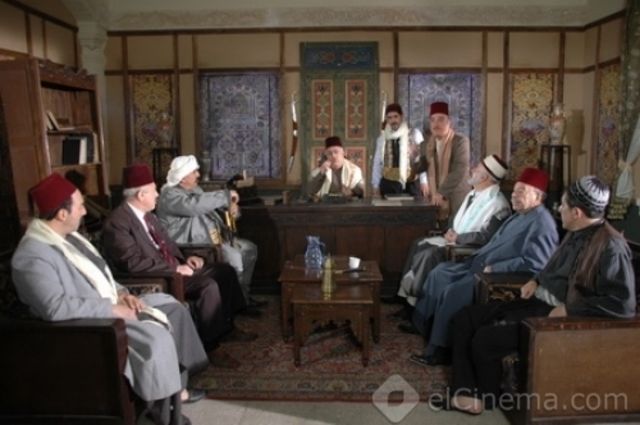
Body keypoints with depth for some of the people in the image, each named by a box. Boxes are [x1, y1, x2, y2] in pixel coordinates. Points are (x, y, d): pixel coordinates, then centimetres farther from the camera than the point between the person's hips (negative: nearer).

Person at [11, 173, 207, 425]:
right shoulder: (33, 256, -23)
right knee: (155, 336, -28)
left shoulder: (67, 235, 8)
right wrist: (112, 309, -25)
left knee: (171, 307, 8)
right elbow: (57, 307, -33)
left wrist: (121, 292, 0)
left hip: (109, 305, 10)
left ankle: (174, 386, 14)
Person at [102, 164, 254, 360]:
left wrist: (185, 260, 2)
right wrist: (175, 268, -21)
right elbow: (134, 263, -24)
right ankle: (208, 346, -12)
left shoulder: (146, 214, 12)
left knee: (225, 271, 4)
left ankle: (226, 327, 15)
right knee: (209, 286, -26)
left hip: (173, 268, 10)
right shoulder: (117, 222, -17)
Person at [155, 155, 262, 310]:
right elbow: (195, 206, -33)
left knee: (249, 248, 4)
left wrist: (230, 204, -4)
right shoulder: (169, 195, -15)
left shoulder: (195, 189, 15)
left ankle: (244, 294, 9)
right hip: (190, 243, -10)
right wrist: (226, 195, -27)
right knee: (233, 256, -26)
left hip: (211, 236, 10)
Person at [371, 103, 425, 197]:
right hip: (388, 184, 2)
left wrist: (424, 182, -10)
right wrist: (376, 186, 7)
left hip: (410, 184, -2)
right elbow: (377, 163, 10)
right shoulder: (382, 138, 6)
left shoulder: (414, 134, -1)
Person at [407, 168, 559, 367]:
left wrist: (494, 268, -23)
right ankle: (421, 325, 9)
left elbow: (534, 263, -26)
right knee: (439, 273, 4)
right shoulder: (519, 216, 18)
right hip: (482, 267, 11)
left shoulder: (542, 223, -16)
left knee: (453, 292, -24)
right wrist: (476, 258, 10)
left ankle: (440, 350, -9)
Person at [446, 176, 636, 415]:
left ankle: (486, 395, 10)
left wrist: (569, 310, -22)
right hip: (538, 302, 10)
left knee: (485, 339, -19)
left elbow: (623, 303, -24)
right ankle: (466, 391, -2)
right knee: (464, 320, -1)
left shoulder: (610, 246, -18)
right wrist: (536, 281, 8)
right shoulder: (577, 234, 11)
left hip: (559, 315, -10)